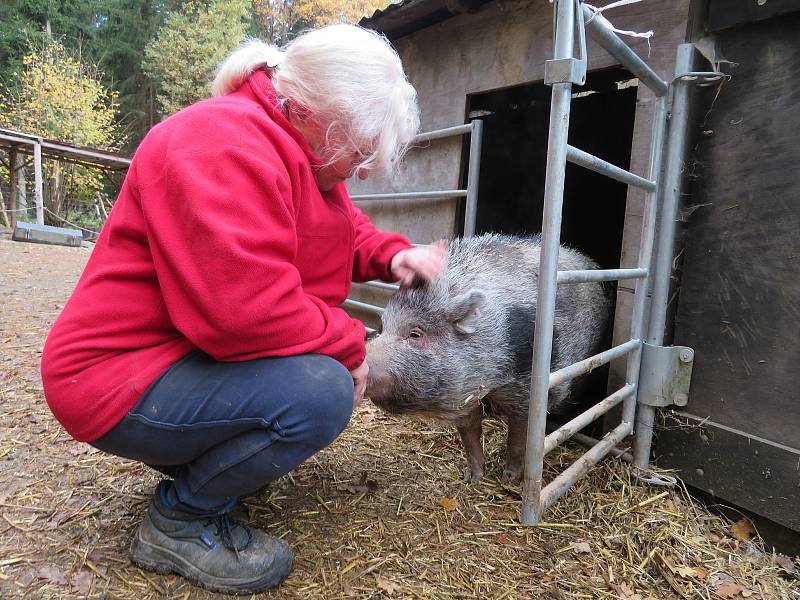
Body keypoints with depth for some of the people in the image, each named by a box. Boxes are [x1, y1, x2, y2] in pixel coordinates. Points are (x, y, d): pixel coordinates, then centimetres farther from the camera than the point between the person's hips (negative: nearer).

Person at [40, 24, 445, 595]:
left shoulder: (305, 149, 7)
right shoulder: (225, 142, -25)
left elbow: (344, 229, 18)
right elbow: (243, 307, -34)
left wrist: (392, 255, -3)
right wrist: (349, 343, -20)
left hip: (202, 350, 10)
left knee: (336, 341, 10)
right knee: (322, 393, -28)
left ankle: (214, 455, 15)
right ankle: (178, 521, -3)